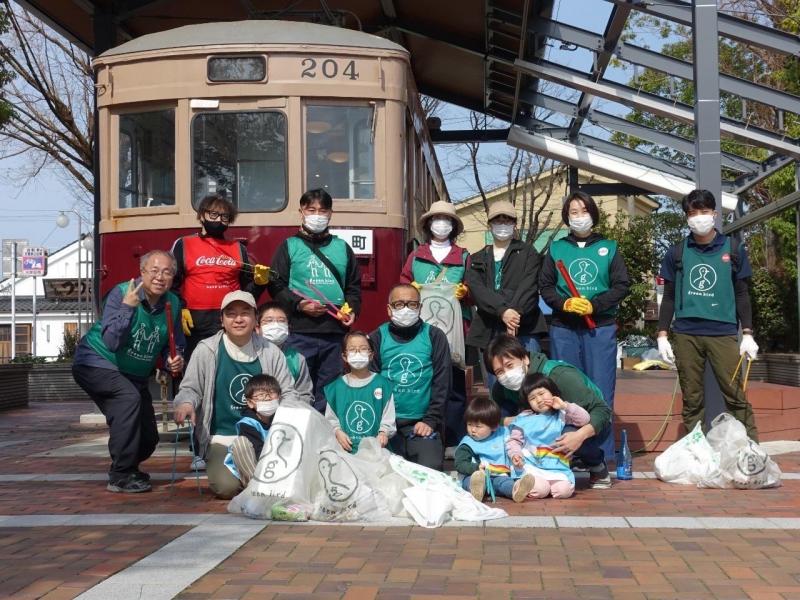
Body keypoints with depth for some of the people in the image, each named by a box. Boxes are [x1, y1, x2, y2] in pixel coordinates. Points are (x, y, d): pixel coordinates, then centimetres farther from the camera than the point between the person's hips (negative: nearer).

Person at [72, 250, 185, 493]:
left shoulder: (172, 303, -6)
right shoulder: (121, 293, -22)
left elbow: (174, 346, 3)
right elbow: (111, 342, -33)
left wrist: (174, 360, -18)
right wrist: (127, 307, -41)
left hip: (134, 375, 6)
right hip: (96, 362, -6)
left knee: (148, 438, 7)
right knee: (129, 397, -34)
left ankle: (127, 467, 42)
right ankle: (121, 476, -26)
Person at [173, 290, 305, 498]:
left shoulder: (270, 352, 6)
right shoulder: (207, 350, 0)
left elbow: (288, 393, 9)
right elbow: (189, 389, 1)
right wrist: (186, 403, -23)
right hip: (222, 439, -2)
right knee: (227, 486, -27)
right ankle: (216, 465, 11)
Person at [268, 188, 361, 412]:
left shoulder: (342, 248, 18)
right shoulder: (289, 246, 8)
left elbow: (354, 285, 19)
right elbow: (276, 285, 0)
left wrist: (351, 309, 1)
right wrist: (299, 304, -14)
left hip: (336, 331, 3)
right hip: (300, 330, -3)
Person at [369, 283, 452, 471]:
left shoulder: (434, 337, 5)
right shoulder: (377, 338, 5)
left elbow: (442, 383, 2)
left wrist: (431, 420, -6)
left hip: (422, 423, 0)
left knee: (430, 469, -19)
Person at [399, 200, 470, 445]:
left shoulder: (463, 257, 12)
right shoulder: (416, 256, 14)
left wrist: (465, 291, -11)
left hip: (453, 327, -1)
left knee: (454, 381, -3)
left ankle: (455, 439, 2)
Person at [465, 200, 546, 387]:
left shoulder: (528, 253, 10)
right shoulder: (478, 259, 17)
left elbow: (528, 287, -5)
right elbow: (476, 289, -2)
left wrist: (515, 314, -21)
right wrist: (502, 312, -18)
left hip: (524, 328, -3)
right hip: (490, 331, 3)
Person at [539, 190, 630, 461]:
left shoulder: (608, 248, 10)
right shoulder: (556, 248, 12)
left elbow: (622, 285, 3)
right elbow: (545, 286, 7)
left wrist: (594, 305, -10)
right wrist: (565, 303, -12)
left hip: (601, 328, -1)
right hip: (563, 329, 1)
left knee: (601, 393, -4)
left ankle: (604, 456, 1)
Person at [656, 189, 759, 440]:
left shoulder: (733, 249, 7)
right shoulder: (677, 253, 9)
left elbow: (742, 294, 9)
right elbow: (669, 297, 12)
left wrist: (748, 334, 2)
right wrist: (662, 335, 5)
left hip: (723, 333, -1)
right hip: (685, 334, 1)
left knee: (735, 395, -6)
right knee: (692, 399, 5)